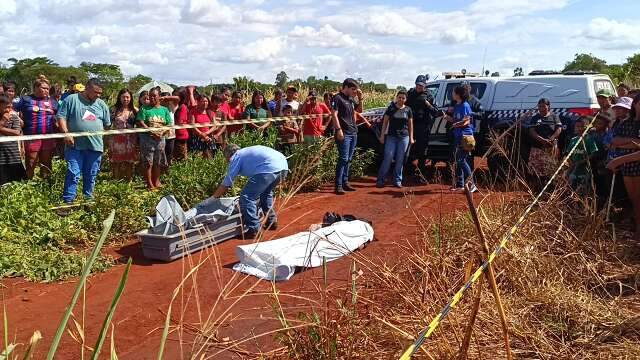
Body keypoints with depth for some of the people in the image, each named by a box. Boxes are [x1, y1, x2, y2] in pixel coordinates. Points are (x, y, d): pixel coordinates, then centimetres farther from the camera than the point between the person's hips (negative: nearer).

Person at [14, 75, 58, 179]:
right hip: (31, 138, -3)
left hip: (49, 138, 3)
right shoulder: (25, 99, 3)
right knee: (30, 166, 2)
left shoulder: (53, 102, 12)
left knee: (46, 166, 11)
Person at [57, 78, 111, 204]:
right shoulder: (71, 99, 0)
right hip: (75, 145, -4)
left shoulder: (101, 104, 11)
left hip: (95, 146, 4)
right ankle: (68, 200, -1)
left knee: (91, 175, 11)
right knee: (73, 174, -6)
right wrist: (66, 133, -13)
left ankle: (88, 198, 24)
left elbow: (107, 124, 18)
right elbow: (61, 117, -3)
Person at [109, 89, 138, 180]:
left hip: (130, 141, 1)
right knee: (117, 162, 3)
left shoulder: (134, 110, 3)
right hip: (117, 140, -1)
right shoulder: (114, 110, 1)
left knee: (129, 163, 6)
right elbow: (109, 124, 1)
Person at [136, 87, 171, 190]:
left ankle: (156, 181, 24)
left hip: (160, 139, 3)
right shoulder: (144, 109, -1)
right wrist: (153, 132, -19)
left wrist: (162, 133, -14)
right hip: (147, 138, -3)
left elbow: (169, 125, 5)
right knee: (148, 162, -3)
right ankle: (149, 184, 3)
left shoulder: (164, 110, 8)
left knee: (158, 162, 11)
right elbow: (141, 124, -10)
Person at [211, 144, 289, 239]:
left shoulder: (236, 157, 13)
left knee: (246, 198, 0)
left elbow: (226, 184, 14)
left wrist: (213, 198, 27)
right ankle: (272, 221, 37)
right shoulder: (247, 152, 35)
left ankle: (254, 229, 1)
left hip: (270, 169, -9)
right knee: (266, 193, 32)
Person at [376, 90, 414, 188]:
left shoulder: (408, 110, 8)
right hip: (391, 136, -2)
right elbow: (385, 122, 5)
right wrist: (382, 135, 0)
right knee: (388, 158, -7)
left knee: (400, 159, 3)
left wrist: (411, 137, 7)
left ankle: (397, 181, 11)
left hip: (404, 137, 2)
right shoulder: (391, 108, 3)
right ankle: (380, 180, -2)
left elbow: (410, 124, 12)